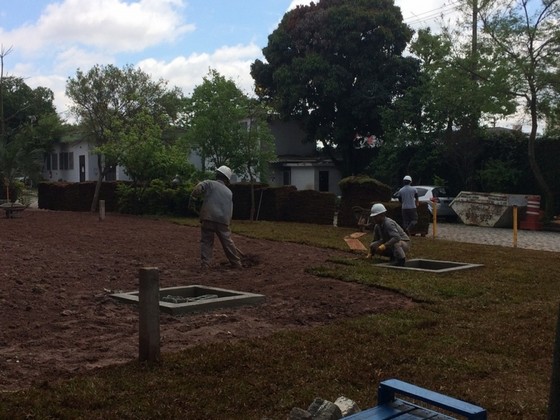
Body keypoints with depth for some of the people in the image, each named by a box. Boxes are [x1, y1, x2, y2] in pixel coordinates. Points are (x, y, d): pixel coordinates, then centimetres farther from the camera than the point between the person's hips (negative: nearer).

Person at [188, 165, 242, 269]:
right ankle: (237, 264, 21)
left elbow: (198, 188, -12)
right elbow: (230, 210, 21)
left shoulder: (209, 183, 9)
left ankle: (205, 264, 0)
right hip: (223, 221, 3)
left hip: (208, 218, -3)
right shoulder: (229, 192, 21)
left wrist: (192, 200, -2)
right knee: (228, 242, 13)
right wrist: (228, 223, 26)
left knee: (206, 242, 7)